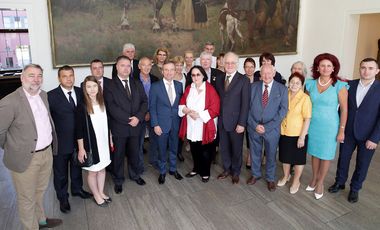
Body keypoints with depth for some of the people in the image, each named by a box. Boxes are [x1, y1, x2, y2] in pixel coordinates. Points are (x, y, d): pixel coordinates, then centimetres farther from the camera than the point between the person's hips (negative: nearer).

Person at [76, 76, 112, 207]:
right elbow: (79, 129, -13)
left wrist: (110, 140, 11)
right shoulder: (82, 107, -14)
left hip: (103, 142, 5)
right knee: (93, 171, 11)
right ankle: (96, 196, 29)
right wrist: (81, 148, -14)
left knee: (102, 168, 17)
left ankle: (101, 192, 35)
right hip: (90, 143, -5)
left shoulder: (102, 103, 2)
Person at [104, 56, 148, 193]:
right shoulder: (110, 85, -8)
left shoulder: (137, 84, 8)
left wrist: (138, 117, -14)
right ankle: (118, 180, 30)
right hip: (118, 127, -4)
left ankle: (135, 174, 41)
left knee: (134, 153, 18)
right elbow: (111, 107, -15)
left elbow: (144, 102, 3)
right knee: (118, 155, 11)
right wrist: (128, 119, -17)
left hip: (136, 125, 4)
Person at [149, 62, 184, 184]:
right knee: (162, 150, 10)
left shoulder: (179, 85, 2)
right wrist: (155, 124, -11)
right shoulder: (155, 86, -8)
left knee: (174, 148, 16)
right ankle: (162, 172, 29)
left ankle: (173, 169, 36)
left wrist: (181, 120, 2)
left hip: (176, 123, 3)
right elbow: (152, 107, -7)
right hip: (162, 124, -3)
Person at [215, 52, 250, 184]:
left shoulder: (244, 80, -9)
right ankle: (226, 169, 36)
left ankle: (235, 172, 32)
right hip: (222, 121, 4)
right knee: (223, 148, 15)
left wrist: (242, 123, -15)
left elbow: (245, 104, -12)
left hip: (236, 122, -4)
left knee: (236, 148, 12)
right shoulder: (219, 79, 7)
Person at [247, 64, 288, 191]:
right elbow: (248, 107, -1)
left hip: (272, 129, -1)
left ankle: (270, 178, 34)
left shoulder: (282, 89, -5)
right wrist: (255, 125, -12)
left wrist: (267, 127, -15)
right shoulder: (253, 86, 0)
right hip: (254, 127, 2)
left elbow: (283, 110, -9)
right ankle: (255, 174, 39)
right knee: (255, 153, 17)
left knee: (271, 155, 13)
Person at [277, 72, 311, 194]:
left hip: (298, 134, -4)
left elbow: (307, 119, -14)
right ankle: (286, 176, 42)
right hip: (284, 133, 4)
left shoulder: (305, 98, -15)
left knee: (298, 159, 13)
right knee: (285, 156, 19)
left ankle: (296, 181, 33)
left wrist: (302, 137, -16)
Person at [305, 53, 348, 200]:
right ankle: (314, 179, 35)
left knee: (325, 155, 10)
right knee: (314, 153, 16)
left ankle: (320, 183, 29)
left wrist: (341, 130, -8)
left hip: (329, 126, -3)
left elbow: (344, 110, -8)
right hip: (313, 124, 3)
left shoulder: (340, 86, -13)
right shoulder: (311, 84, -2)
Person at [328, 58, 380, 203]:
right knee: (343, 159, 15)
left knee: (362, 164, 12)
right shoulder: (350, 85, -3)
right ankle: (339, 182, 37)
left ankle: (355, 188, 33)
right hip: (348, 132, 2)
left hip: (368, 136, -2)